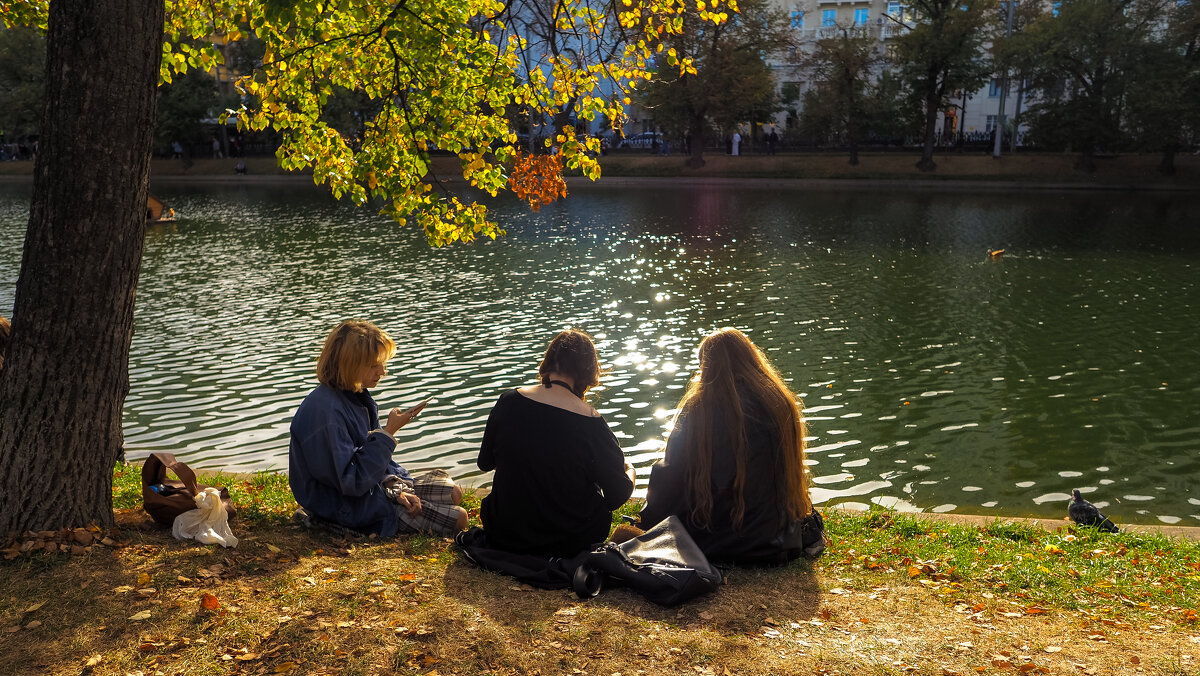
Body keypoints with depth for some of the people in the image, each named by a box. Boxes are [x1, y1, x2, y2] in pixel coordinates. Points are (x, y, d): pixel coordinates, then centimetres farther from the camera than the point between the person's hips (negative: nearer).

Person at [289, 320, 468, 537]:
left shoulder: (357, 396, 2)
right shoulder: (326, 412, -29)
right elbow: (353, 482, -28)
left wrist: (396, 487, -7)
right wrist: (388, 433, -27)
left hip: (373, 485, 10)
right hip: (351, 509, -9)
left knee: (453, 492, 15)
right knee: (458, 519, -11)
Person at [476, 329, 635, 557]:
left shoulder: (508, 402, -9)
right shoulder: (591, 424, -18)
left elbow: (485, 463, 6)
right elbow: (617, 496, -8)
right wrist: (629, 472, 15)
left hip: (504, 537, 5)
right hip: (569, 543, -4)